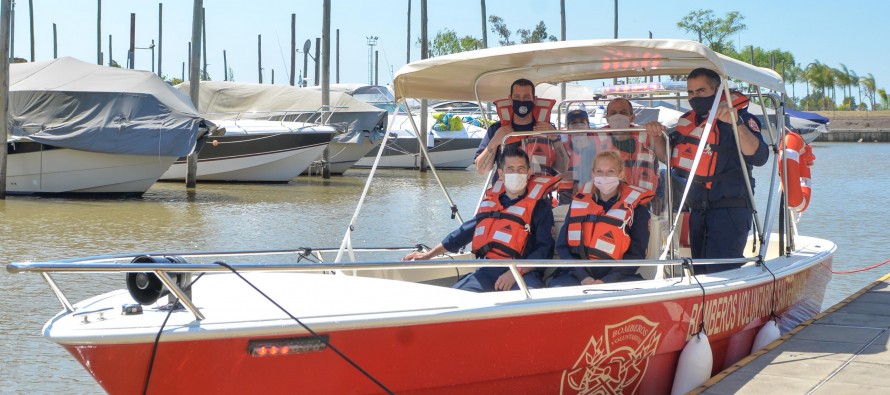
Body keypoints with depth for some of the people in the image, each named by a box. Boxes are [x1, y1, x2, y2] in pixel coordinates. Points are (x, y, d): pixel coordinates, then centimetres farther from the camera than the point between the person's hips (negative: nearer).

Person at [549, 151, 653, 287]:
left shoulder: (636, 208, 5)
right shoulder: (579, 203, 12)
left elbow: (636, 254, 0)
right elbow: (563, 246, 7)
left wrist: (607, 281, -15)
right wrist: (584, 277, -10)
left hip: (617, 278, -1)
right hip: (578, 275, 1)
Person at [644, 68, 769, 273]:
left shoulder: (740, 118, -9)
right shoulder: (687, 121, 13)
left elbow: (758, 157, -24)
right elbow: (667, 157, 23)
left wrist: (736, 122, -37)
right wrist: (657, 137, 4)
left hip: (730, 210, -8)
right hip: (697, 211, 8)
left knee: (721, 273, -17)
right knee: (700, 273, 13)